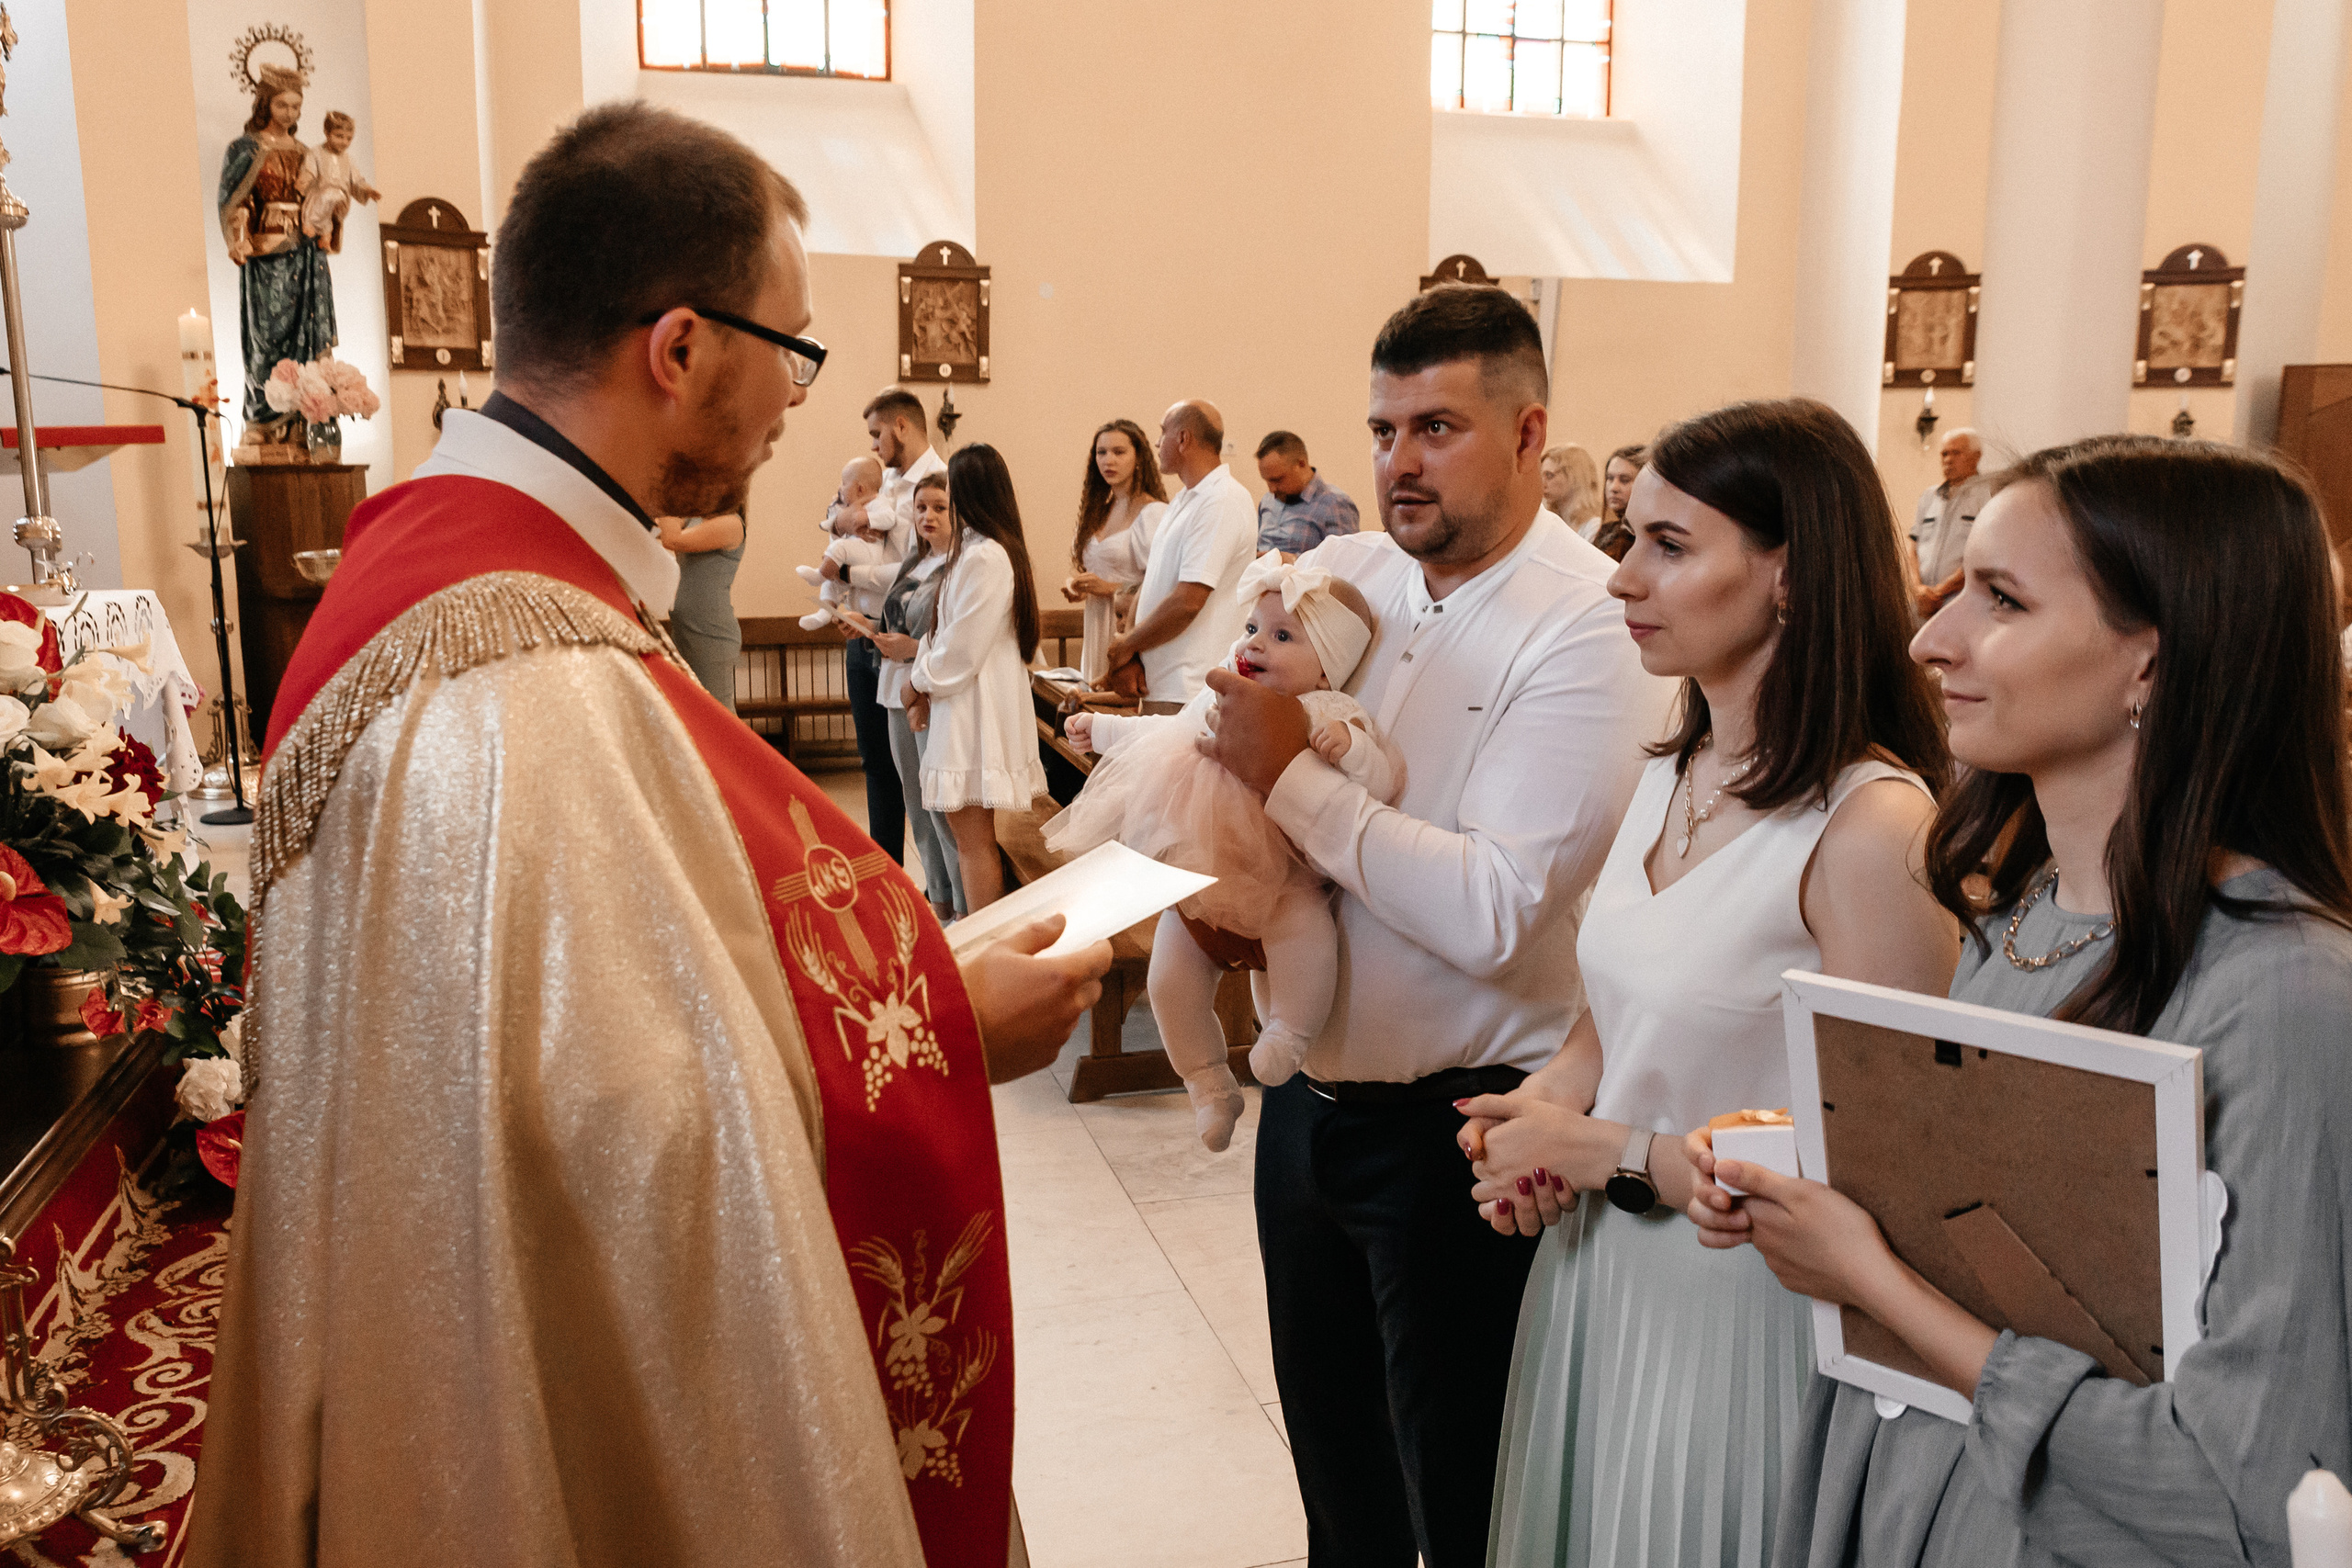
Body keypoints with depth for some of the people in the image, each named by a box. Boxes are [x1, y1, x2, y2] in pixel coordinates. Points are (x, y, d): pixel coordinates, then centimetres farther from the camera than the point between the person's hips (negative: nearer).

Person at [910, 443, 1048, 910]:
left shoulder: (983, 557, -17)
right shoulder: (998, 548, 14)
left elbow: (962, 648, -18)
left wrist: (922, 681, -1)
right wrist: (927, 681, 10)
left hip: (973, 709, -10)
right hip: (976, 703, 10)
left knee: (973, 839, -5)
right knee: (974, 834, 14)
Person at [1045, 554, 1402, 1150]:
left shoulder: (1330, 721, -10)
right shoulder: (1220, 700, 5)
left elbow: (1384, 783, -18)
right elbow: (1164, 733, 24)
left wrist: (1348, 745, -35)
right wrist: (1101, 728, 31)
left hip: (1284, 883, -5)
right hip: (1202, 878, 5)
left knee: (1307, 933, -35)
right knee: (1171, 978, -2)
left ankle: (1288, 1033, -11)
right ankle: (1209, 1083, 18)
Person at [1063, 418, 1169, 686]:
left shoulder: (1154, 513, -9)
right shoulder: (1099, 511, 16)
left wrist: (1112, 589, -19)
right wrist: (1077, 588, 6)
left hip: (1130, 633, -7)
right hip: (1097, 632, 7)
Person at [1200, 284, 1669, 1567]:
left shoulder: (1591, 630, -18)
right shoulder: (1336, 573, 0)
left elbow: (1492, 913, -27)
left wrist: (1294, 778, -23)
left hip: (1461, 1121, -5)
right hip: (1307, 1090, 6)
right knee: (1332, 1462, 25)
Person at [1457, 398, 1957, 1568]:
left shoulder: (1871, 825, -22)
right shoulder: (1672, 774, 3)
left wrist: (1606, 1152, -16)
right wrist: (1542, 1104, -6)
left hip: (1736, 1307, -7)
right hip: (1596, 1271, 7)